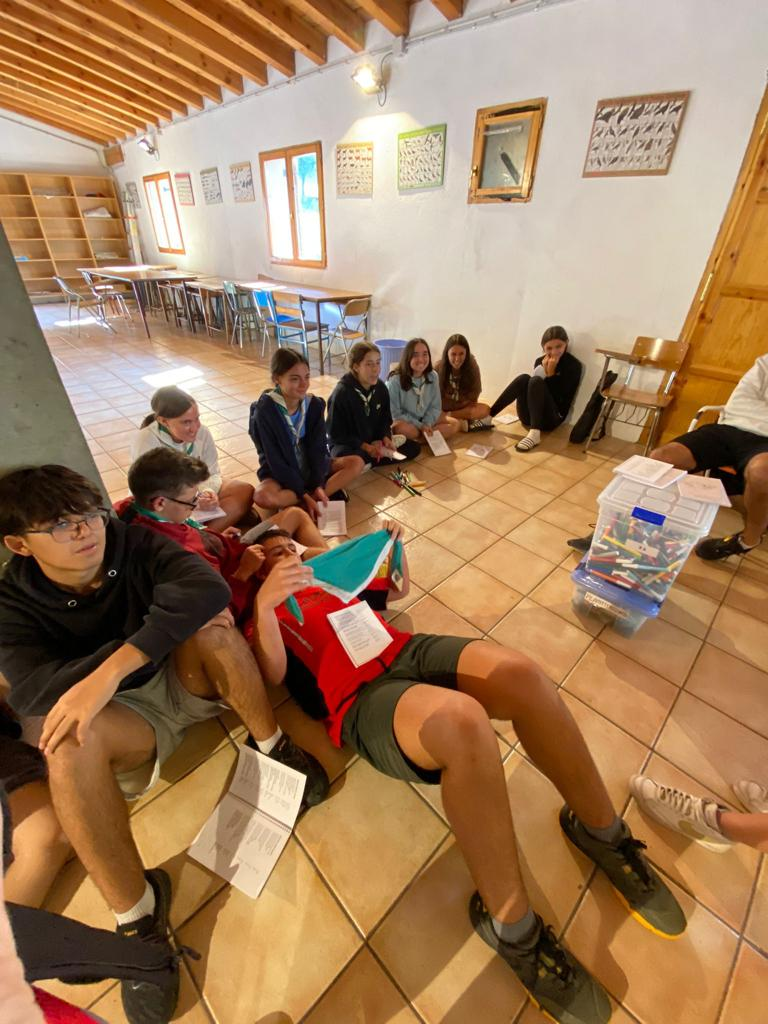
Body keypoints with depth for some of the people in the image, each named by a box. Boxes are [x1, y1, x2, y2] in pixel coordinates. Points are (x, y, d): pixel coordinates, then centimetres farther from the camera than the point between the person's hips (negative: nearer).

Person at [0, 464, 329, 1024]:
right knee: (69, 737, -32)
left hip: (191, 681, 0)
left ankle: (272, 745, -14)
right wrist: (164, 630, -29)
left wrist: (110, 670, -38)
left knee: (208, 623, -29)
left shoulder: (136, 544, -10)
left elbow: (209, 586, -30)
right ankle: (137, 909, -20)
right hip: (125, 717, 0)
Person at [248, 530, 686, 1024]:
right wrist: (264, 602, -20)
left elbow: (400, 587, 36)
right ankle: (511, 926, -15)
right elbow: (274, 673, -5)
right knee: (464, 722, -35)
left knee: (521, 673, -22)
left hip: (407, 650, 5)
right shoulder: (261, 615, 16)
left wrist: (393, 545, 18)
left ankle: (602, 830, 1)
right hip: (358, 693, -4)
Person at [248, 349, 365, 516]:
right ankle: (331, 489, -22)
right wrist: (304, 494, -25)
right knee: (263, 496, -36)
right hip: (280, 474, -4)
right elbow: (274, 460, -20)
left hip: (310, 467, 4)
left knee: (356, 462, -15)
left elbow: (318, 448, -8)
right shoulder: (265, 410, -20)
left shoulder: (315, 404, -8)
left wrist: (318, 485, -23)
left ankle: (298, 505, -23)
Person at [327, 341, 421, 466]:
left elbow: (385, 420, 9)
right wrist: (365, 447, -24)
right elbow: (336, 434, -16)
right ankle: (382, 453, -13)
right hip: (347, 445, -6)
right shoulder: (341, 393, -19)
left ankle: (368, 463, -14)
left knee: (414, 447, -7)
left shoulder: (381, 388, -2)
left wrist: (386, 438, -13)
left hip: (374, 441, 6)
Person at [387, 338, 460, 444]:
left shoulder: (432, 376, -6)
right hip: (404, 421, -6)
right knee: (402, 428, -40)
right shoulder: (395, 380, -19)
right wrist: (420, 426, -21)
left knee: (454, 425, -14)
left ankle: (414, 440, -22)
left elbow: (435, 406, -1)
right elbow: (395, 414, -17)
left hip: (425, 419, 6)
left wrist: (426, 424, -19)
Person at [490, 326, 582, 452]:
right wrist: (544, 370, -11)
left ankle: (534, 434, -43)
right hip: (529, 417, 4)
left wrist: (551, 373, -13)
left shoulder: (573, 365, -2)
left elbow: (561, 399, -12)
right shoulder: (540, 361, 11)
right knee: (524, 378, -20)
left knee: (536, 381, -27)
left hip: (551, 417, -4)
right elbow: (533, 387, 1)